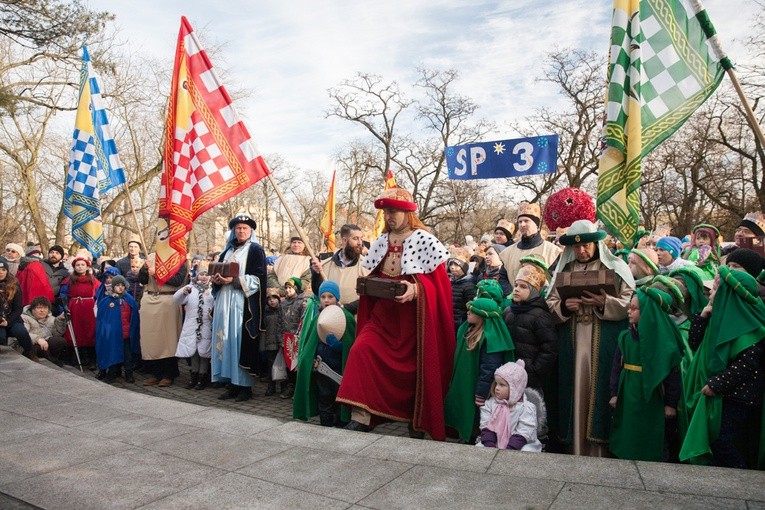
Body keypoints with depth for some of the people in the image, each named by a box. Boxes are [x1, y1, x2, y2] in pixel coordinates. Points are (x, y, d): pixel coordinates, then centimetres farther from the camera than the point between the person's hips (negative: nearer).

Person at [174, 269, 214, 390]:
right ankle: (194, 375, 25)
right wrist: (183, 292, -22)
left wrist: (214, 312, -21)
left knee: (204, 350, 3)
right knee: (192, 350, 10)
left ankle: (203, 377, 16)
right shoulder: (190, 288, 7)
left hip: (207, 326, -2)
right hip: (192, 325, 2)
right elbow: (176, 300, -2)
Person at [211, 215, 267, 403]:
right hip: (225, 301, 6)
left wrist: (234, 280, -19)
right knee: (226, 340, 3)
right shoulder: (228, 250, 19)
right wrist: (217, 279, -2)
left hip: (244, 302, -6)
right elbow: (219, 272, 21)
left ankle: (245, 385, -1)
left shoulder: (255, 250, 0)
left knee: (242, 341, -8)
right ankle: (232, 384, 10)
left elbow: (258, 278, -9)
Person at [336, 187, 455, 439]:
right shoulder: (381, 242, 10)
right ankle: (361, 416, -12)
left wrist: (416, 289, -30)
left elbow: (436, 283, -13)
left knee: (413, 366, 3)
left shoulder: (425, 241, -9)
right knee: (361, 350, -16)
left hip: (412, 317, -5)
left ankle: (419, 421, 27)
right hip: (383, 313, 5)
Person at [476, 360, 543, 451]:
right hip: (495, 445, 3)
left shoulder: (526, 408, -12)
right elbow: (486, 428, -2)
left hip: (519, 446, -3)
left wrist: (508, 451, -23)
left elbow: (522, 435, -16)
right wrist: (490, 447, -16)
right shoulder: (490, 403, 1)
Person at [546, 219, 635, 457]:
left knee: (599, 391, -1)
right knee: (575, 392, 6)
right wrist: (564, 306, -11)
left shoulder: (616, 267, 3)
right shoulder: (564, 269, 12)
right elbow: (550, 302, 9)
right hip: (572, 344, 3)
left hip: (603, 345, -2)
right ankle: (576, 447, 17)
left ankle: (600, 450, 12)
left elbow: (631, 303, -4)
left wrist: (604, 303, -19)